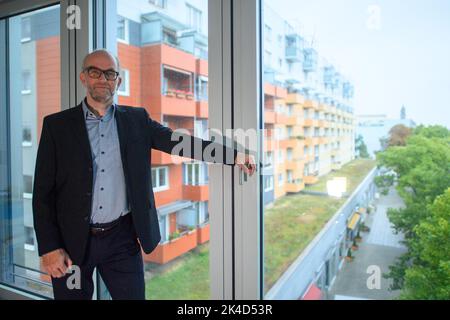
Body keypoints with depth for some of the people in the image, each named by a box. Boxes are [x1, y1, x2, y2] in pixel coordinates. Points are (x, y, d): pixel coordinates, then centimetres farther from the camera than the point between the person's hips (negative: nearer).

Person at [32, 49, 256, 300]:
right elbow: (43, 192, -2)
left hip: (122, 237, 1)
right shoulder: (57, 125, -1)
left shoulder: (136, 120, 4)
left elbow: (181, 142, -3)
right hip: (72, 240, 0)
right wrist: (49, 248, -8)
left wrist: (234, 155, -11)